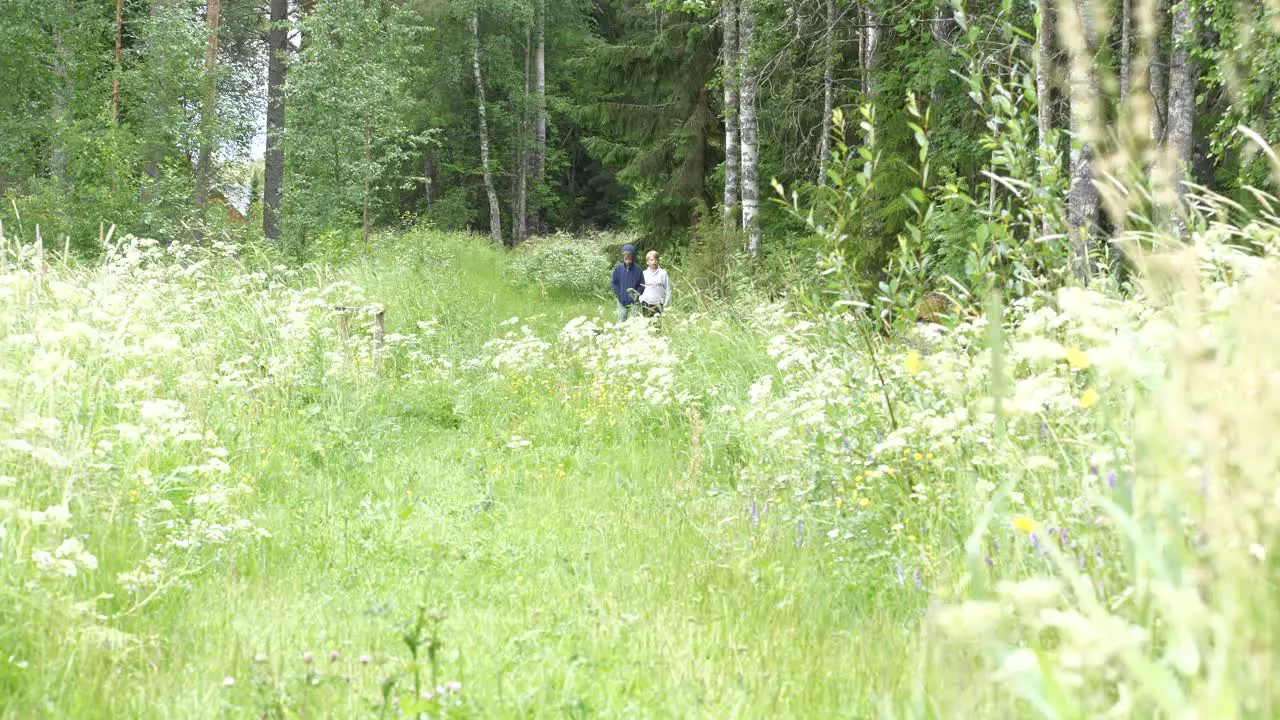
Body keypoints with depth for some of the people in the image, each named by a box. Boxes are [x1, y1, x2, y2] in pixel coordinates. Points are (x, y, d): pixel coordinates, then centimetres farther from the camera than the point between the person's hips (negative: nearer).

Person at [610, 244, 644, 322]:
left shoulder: (637, 269, -4)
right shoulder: (618, 268, -1)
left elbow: (642, 285, 1)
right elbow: (615, 283, 3)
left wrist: (636, 294, -12)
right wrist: (619, 295, -6)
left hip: (634, 301, -1)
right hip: (622, 301, 1)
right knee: (621, 320, 5)